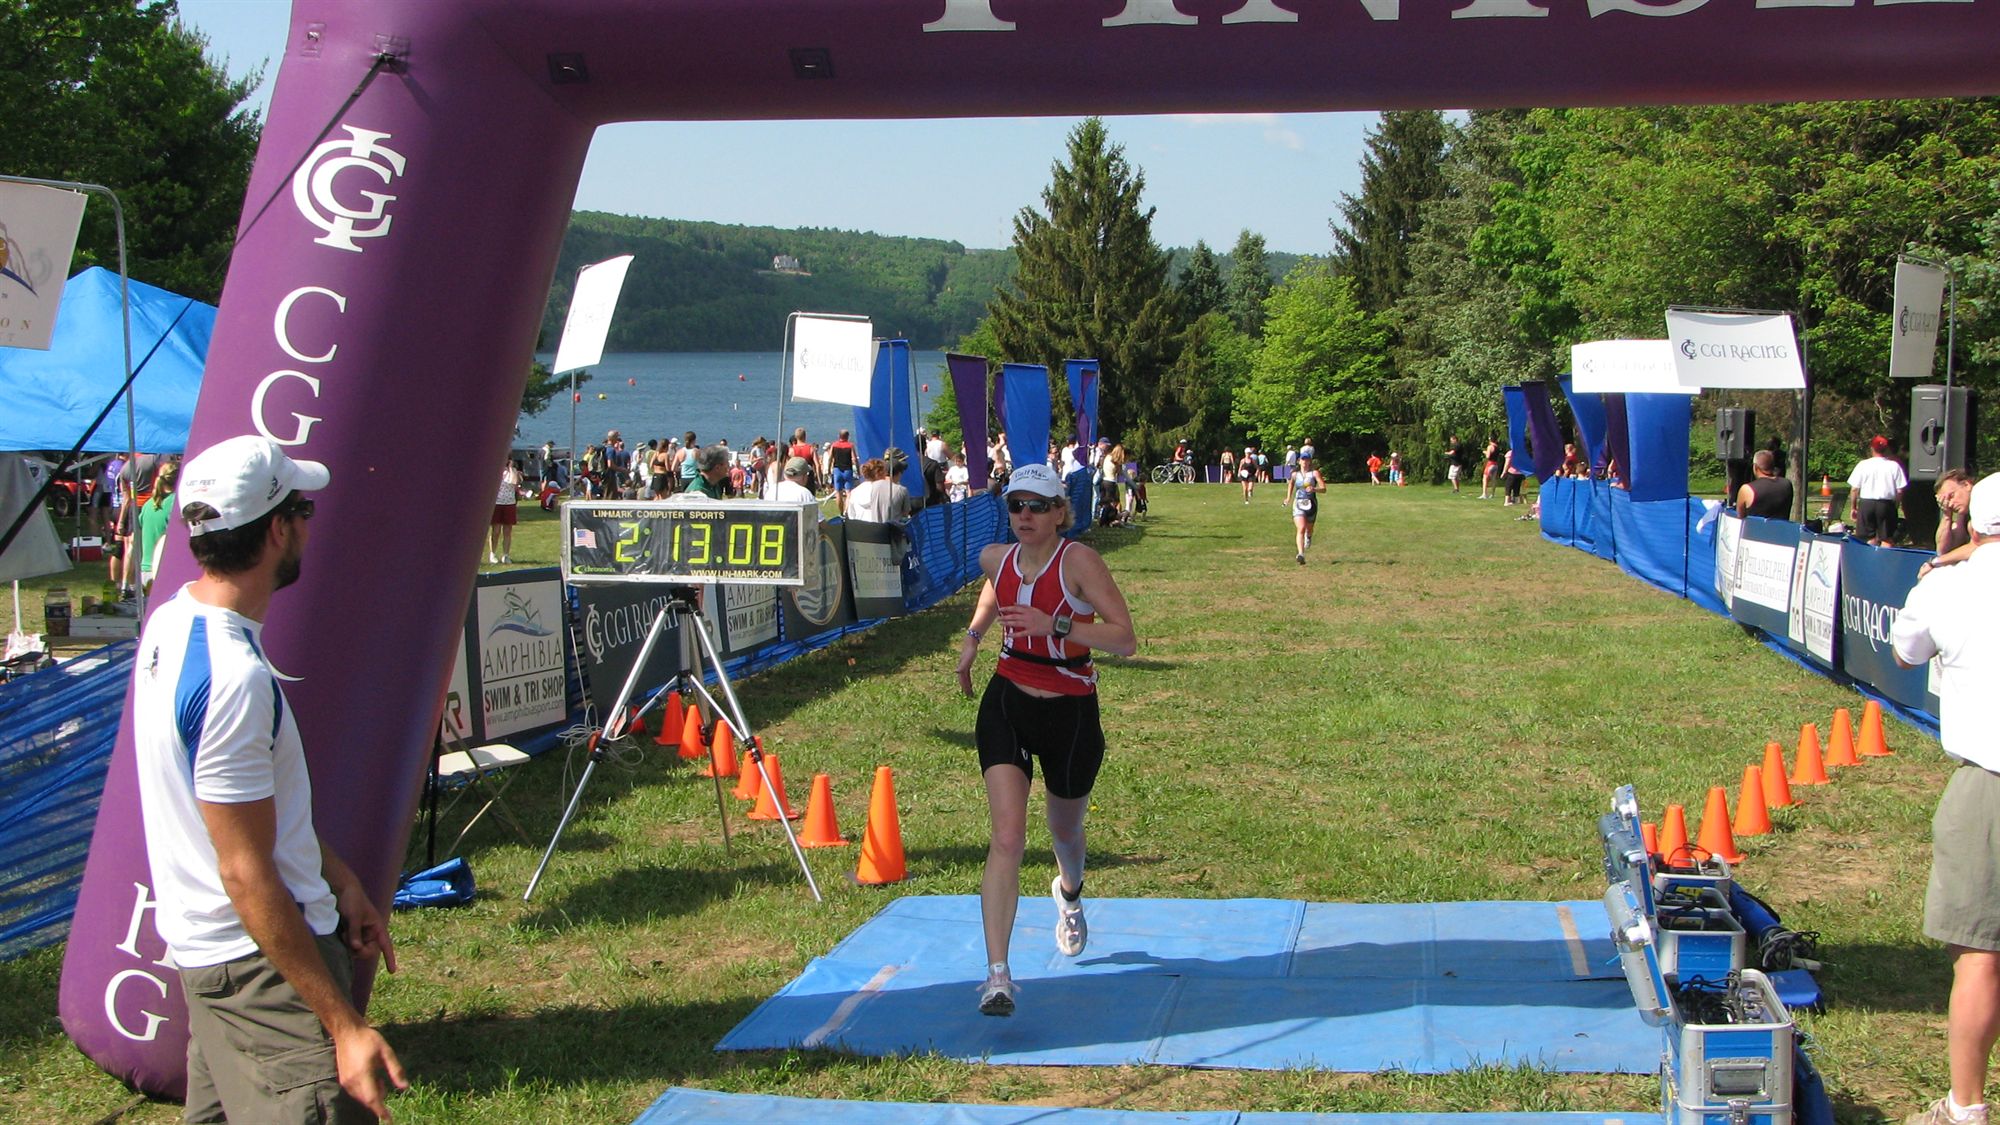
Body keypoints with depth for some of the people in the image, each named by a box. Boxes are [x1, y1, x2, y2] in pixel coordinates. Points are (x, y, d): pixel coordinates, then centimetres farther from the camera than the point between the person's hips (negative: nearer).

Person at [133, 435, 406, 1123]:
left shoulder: (173, 622, 4)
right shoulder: (232, 677, -27)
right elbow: (247, 874, -25)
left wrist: (340, 879, 20)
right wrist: (345, 1025, -23)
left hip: (203, 941, 11)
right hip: (261, 961, -10)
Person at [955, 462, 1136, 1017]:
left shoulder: (1079, 560, -16)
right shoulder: (997, 558, -1)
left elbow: (1124, 639, -22)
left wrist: (1055, 624, -31)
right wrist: (973, 636, 14)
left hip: (1071, 714, -2)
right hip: (1007, 704, 2)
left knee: (1065, 829, 21)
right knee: (1007, 835, -15)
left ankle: (1069, 891, 60)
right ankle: (997, 974, -19)